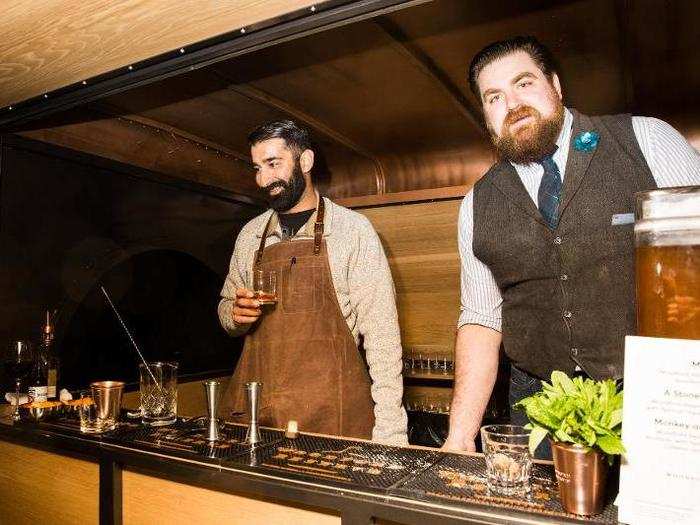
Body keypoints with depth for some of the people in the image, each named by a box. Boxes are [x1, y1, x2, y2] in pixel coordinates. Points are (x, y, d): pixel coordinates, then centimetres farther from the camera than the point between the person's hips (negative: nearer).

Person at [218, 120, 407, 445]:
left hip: (332, 415, -4)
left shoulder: (353, 229, -5)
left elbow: (380, 331, -8)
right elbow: (226, 308, 21)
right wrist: (236, 314, -3)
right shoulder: (250, 235, 10)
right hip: (254, 412, 4)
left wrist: (389, 433, -13)